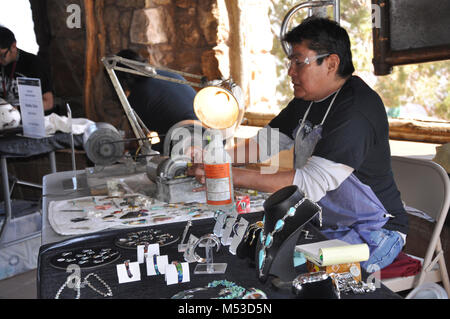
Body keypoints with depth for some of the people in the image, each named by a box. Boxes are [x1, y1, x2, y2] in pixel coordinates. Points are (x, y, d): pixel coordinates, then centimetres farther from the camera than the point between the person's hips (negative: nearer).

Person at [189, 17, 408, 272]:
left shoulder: (357, 111, -24)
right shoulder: (307, 100, 7)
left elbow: (311, 184, -31)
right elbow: (265, 143, 11)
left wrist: (231, 175, -33)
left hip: (374, 232, -7)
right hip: (322, 224, 8)